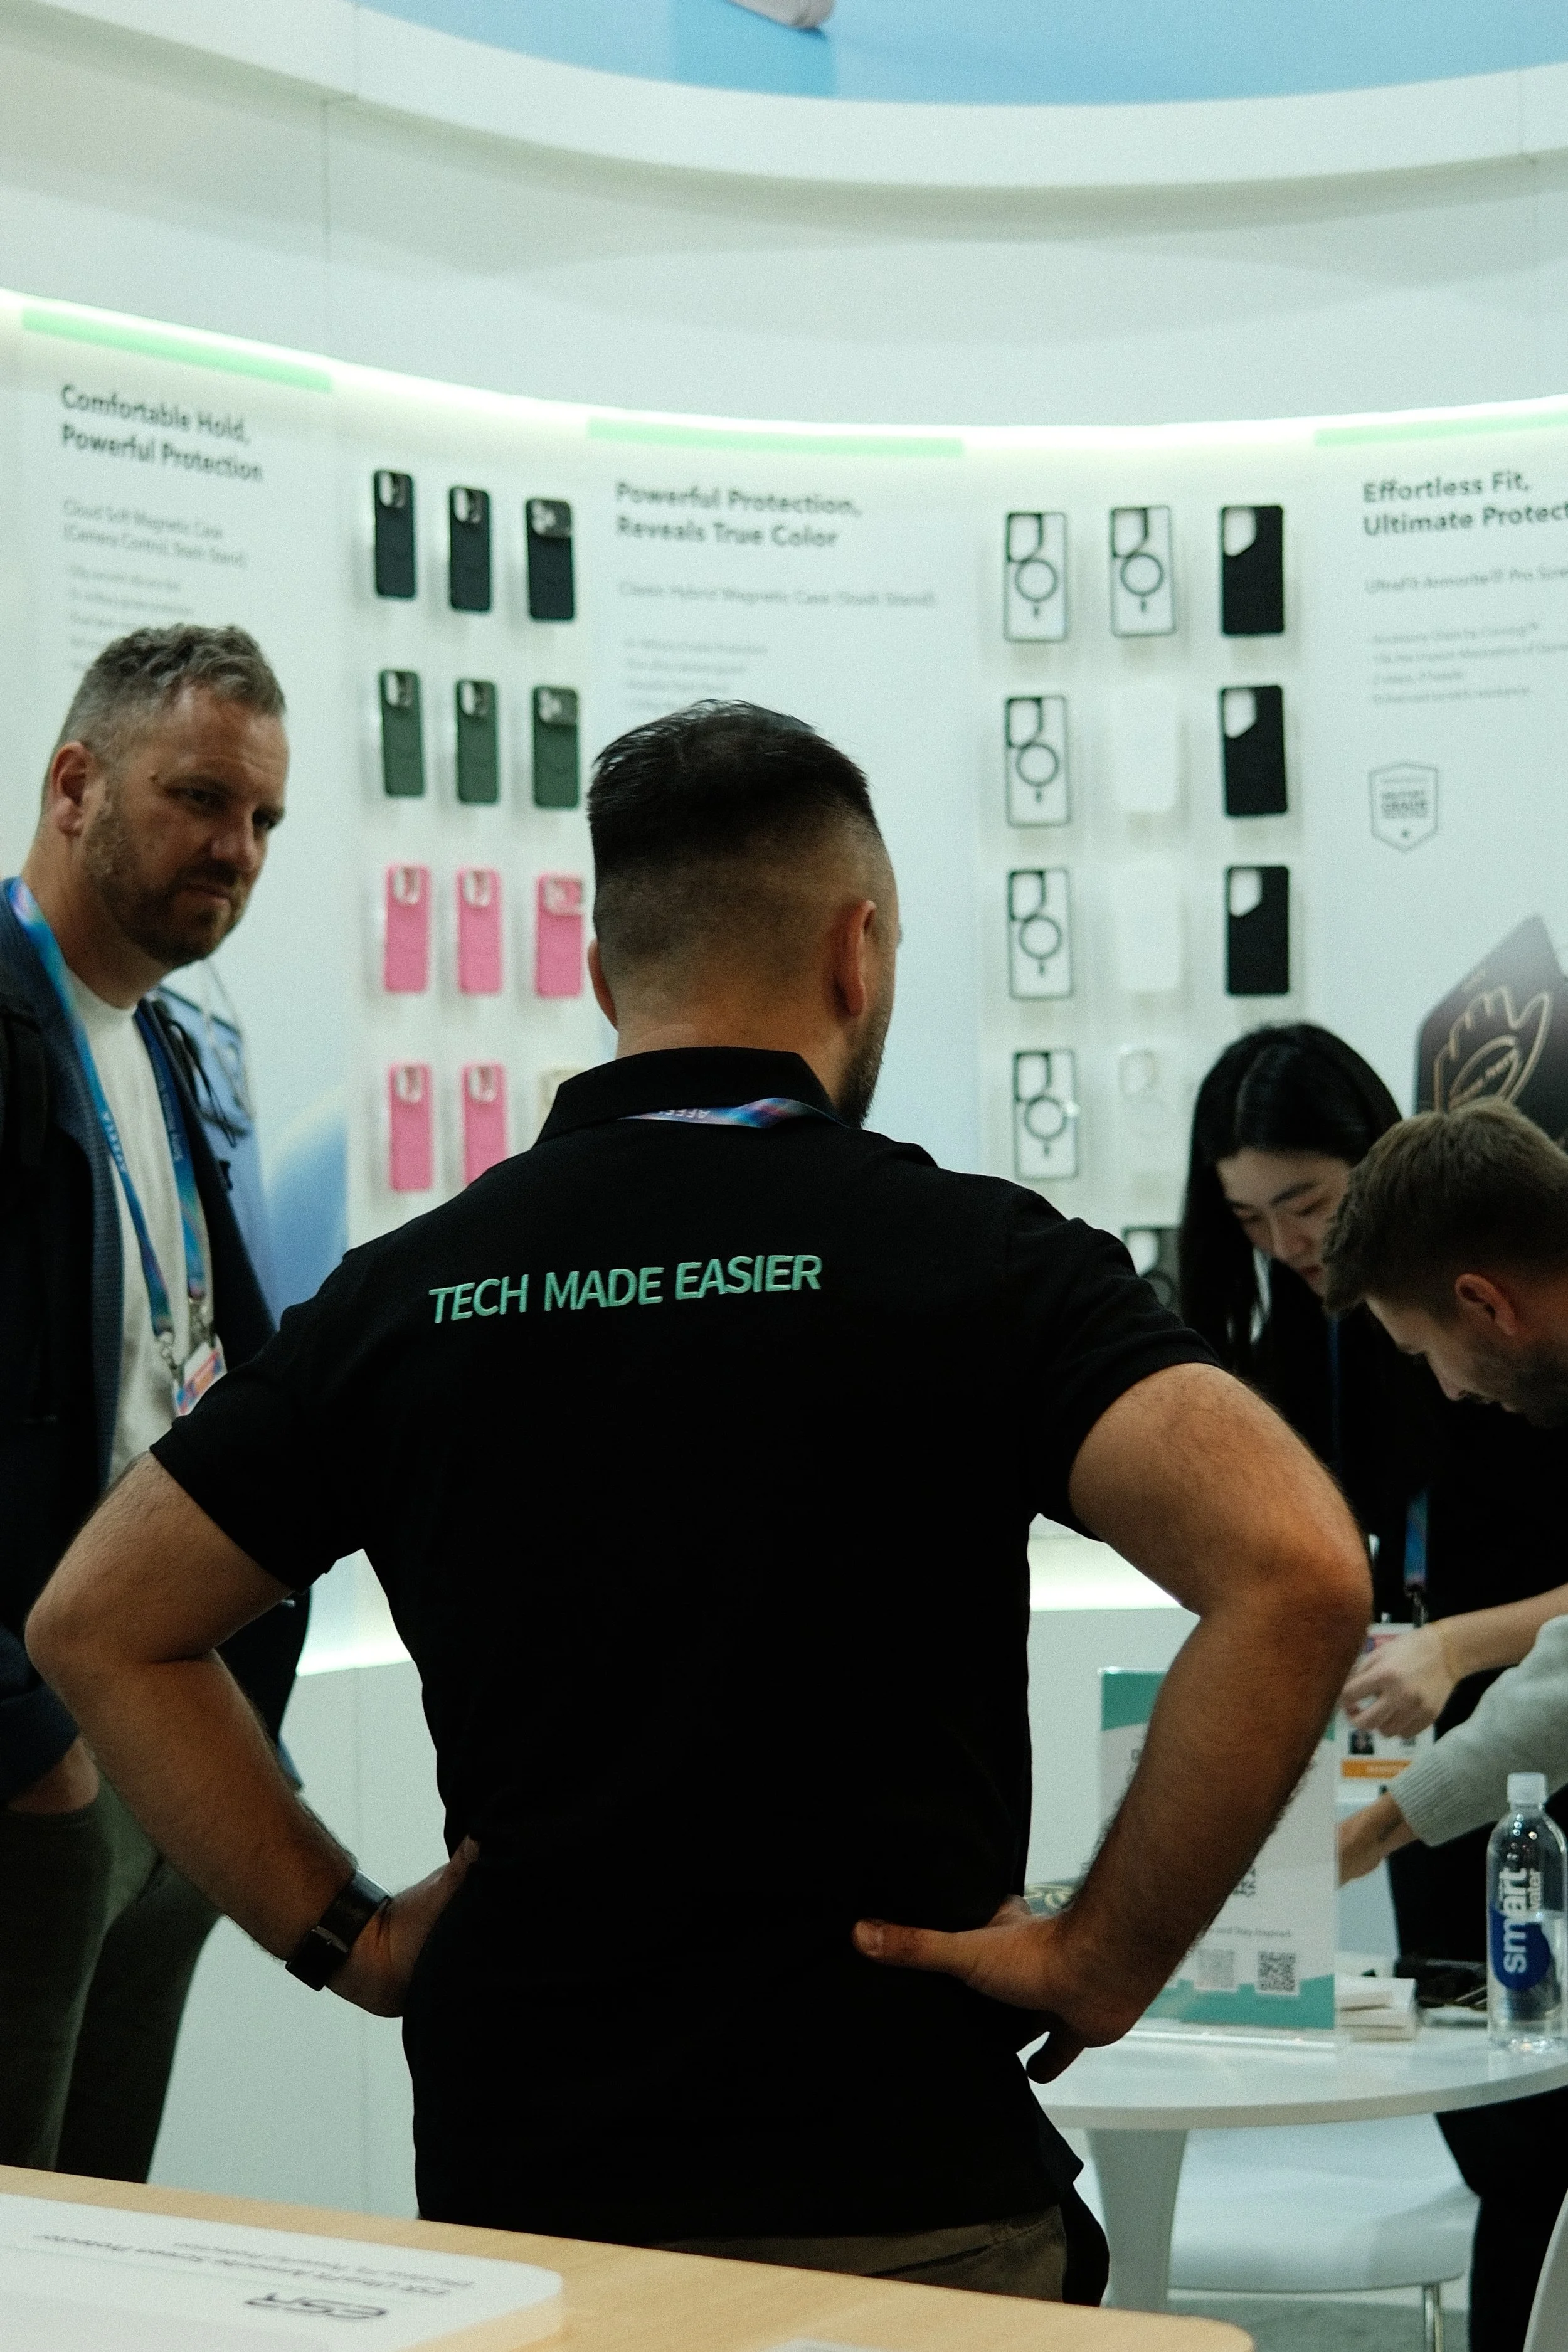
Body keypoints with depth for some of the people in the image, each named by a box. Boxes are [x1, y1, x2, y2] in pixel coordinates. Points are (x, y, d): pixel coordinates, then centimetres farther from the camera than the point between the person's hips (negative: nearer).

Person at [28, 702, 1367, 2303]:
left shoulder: (408, 1289, 3)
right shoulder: (972, 1256, -9)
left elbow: (94, 1628, 8)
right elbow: (1294, 1568, -22)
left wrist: (345, 1932, 7)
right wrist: (1104, 1961, -13)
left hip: (511, 2186, 4)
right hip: (897, 2197, -3)